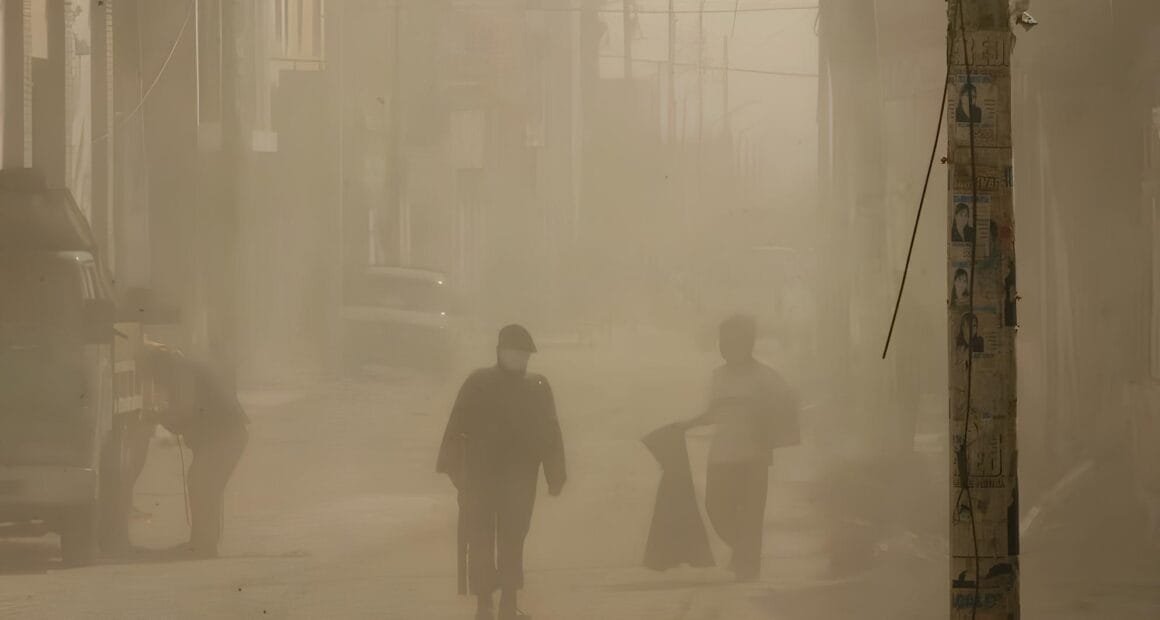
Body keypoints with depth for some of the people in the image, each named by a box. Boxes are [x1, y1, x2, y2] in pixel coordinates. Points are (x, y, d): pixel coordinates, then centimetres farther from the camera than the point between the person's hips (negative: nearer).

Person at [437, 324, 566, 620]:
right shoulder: (478, 384, -2)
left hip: (519, 478, 2)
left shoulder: (537, 387, 7)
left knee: (512, 540, 6)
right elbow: (457, 428, -5)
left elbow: (550, 435, 8)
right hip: (480, 476, -2)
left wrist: (555, 475, 4)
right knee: (480, 539, 0)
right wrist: (454, 466, -12)